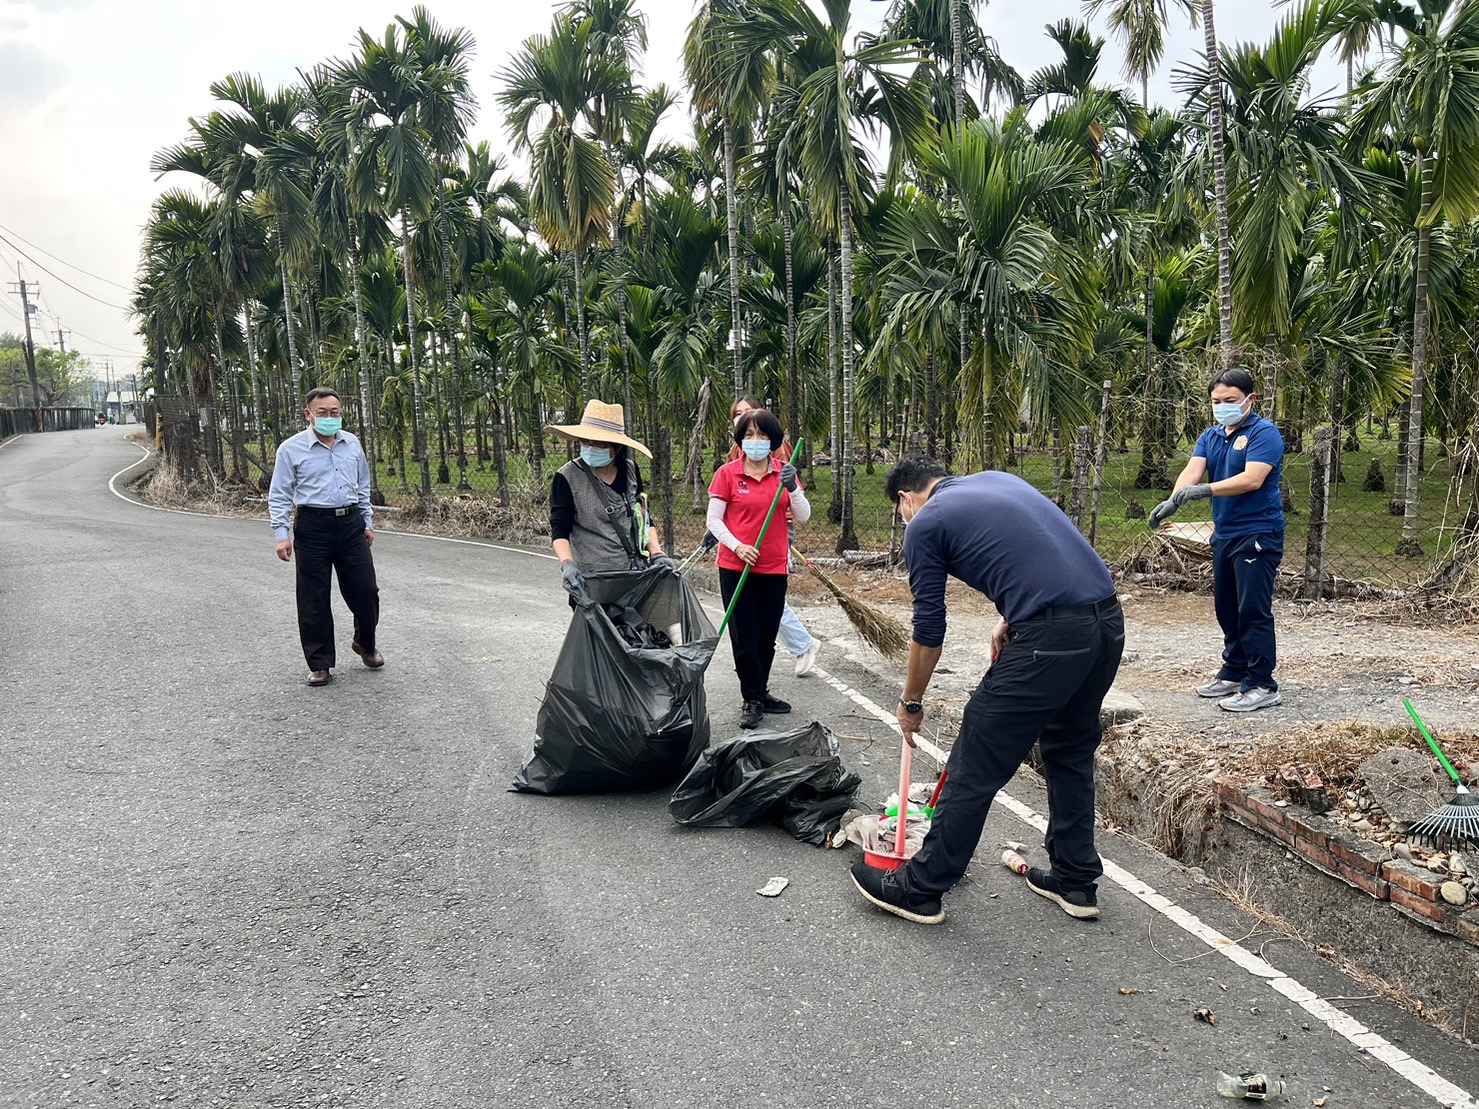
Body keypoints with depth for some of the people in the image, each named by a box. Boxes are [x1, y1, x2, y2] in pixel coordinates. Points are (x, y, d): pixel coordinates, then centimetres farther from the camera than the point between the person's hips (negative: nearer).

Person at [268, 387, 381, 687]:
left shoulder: (352, 444, 9)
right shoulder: (291, 448, -3)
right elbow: (279, 495, -2)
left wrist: (368, 523, 18)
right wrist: (281, 535, -10)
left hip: (351, 525, 3)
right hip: (312, 527, -3)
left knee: (365, 591, 6)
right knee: (314, 600, 2)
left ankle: (365, 644, 32)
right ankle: (320, 665, 14)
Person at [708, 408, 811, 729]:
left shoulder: (784, 472, 4)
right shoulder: (728, 473, -4)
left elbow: (804, 517, -1)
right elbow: (714, 519, -2)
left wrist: (792, 488, -19)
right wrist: (737, 546, -17)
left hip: (774, 568, 3)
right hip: (736, 567, -3)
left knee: (767, 635, 13)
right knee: (744, 635, 2)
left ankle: (760, 693, 29)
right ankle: (752, 700, 14)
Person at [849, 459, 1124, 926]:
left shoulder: (924, 525, 5)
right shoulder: (998, 479, 25)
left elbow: (929, 630, 8)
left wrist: (911, 703, 21)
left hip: (1051, 637, -8)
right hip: (1110, 619, 8)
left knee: (976, 766, 4)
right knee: (1071, 751, 25)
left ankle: (920, 888, 16)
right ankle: (1076, 881, 34)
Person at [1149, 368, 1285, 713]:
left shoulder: (1264, 433, -10)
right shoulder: (1210, 437, 11)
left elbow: (1253, 479, -23)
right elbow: (1192, 471, -4)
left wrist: (1206, 490, -33)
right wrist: (1173, 500, -24)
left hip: (1258, 534, -8)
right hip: (1224, 534, 8)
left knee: (1254, 611, -6)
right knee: (1227, 609, 14)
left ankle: (1261, 685, 1)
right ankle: (1234, 673, 27)